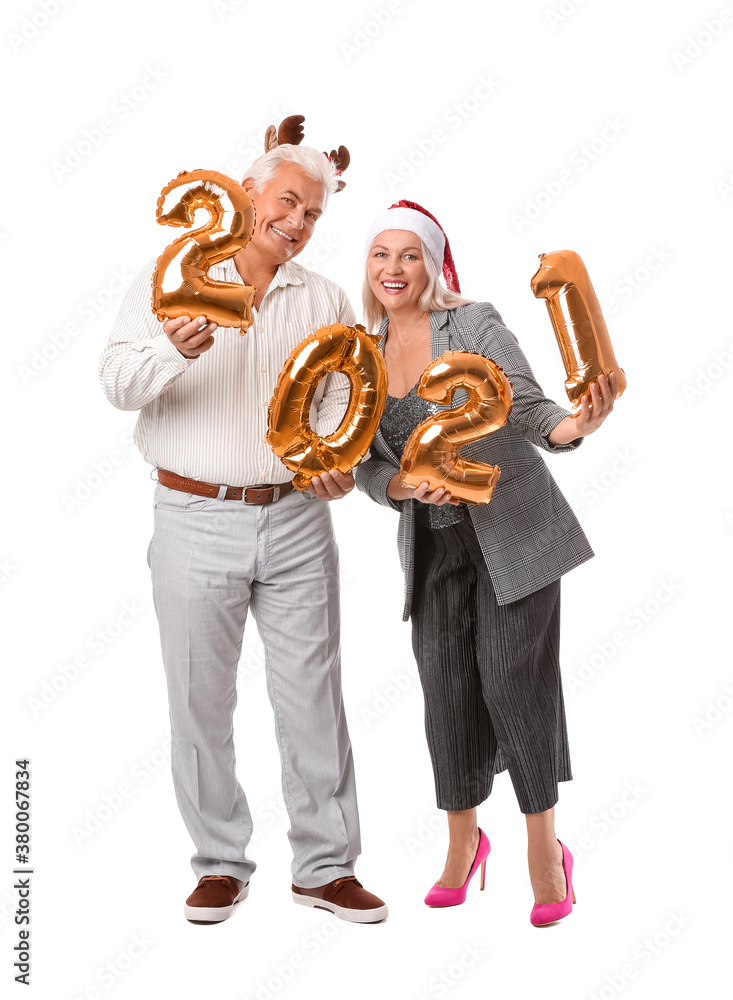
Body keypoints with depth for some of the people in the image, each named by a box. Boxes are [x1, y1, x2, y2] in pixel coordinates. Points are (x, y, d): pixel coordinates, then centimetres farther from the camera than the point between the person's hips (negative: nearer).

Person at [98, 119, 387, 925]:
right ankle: (221, 864, 21)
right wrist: (175, 351, -25)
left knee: (312, 696, 4)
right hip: (195, 520, -2)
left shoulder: (326, 301, 11)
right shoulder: (173, 276, 2)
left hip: (296, 520, 2)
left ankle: (326, 866, 17)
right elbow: (117, 382, -5)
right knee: (201, 701, 5)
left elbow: (343, 395, 7)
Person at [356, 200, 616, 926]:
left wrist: (571, 426, -37)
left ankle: (544, 848, 10)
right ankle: (463, 842, 25)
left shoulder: (474, 324, -7)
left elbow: (526, 407, -15)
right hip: (434, 545, 4)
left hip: (512, 530, -4)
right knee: (447, 691, 4)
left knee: (514, 679, -7)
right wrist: (410, 486, -18)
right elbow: (368, 465, 3)